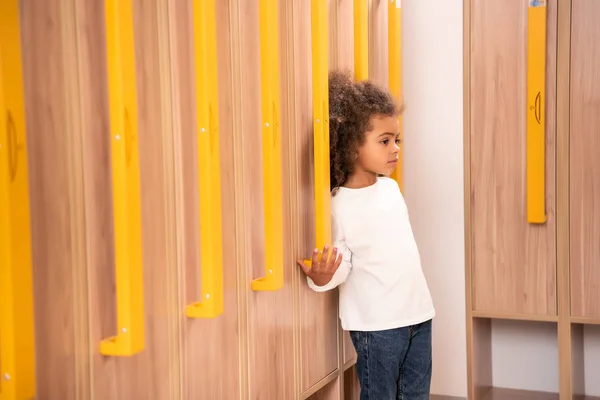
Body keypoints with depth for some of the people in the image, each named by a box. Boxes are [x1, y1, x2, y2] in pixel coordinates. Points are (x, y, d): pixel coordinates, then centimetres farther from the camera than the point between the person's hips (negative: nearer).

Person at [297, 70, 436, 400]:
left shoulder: (391, 187, 5)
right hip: (376, 323, -7)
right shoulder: (339, 205, -16)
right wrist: (323, 277, -38)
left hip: (417, 312, 7)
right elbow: (341, 265, -17)